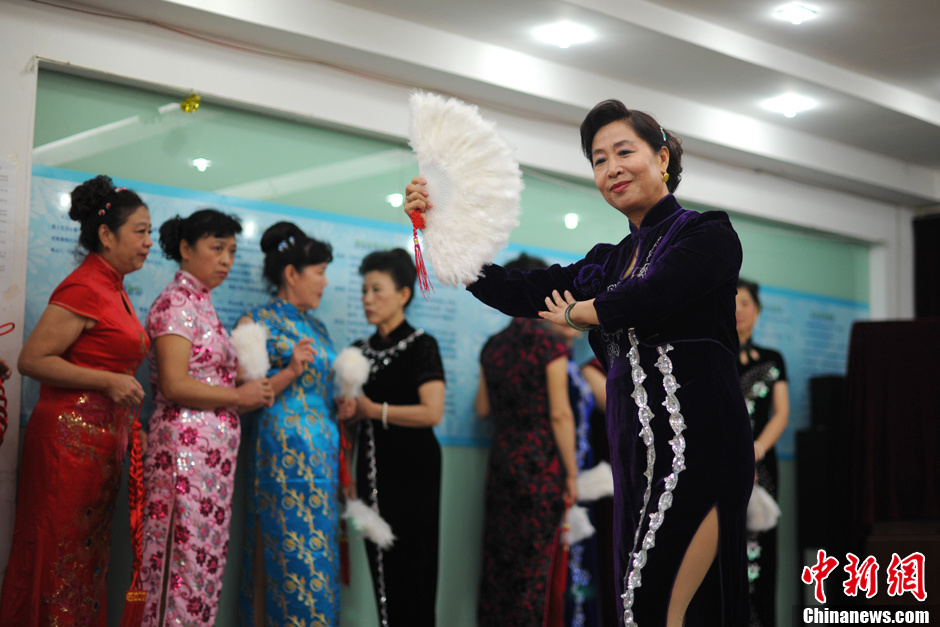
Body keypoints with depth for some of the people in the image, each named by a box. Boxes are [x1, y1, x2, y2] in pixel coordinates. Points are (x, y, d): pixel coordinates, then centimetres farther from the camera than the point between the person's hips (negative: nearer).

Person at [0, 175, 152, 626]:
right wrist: (108, 381, -18)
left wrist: (132, 427, 13)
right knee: (59, 559, -3)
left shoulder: (113, 288, 15)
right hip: (70, 437, -9)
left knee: (87, 557, 12)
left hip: (102, 441, 9)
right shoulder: (83, 288, -13)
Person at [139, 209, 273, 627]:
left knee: (205, 561, 8)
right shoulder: (177, 301, -7)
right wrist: (239, 396, -8)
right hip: (187, 447, -9)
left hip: (214, 451, 9)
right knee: (184, 561, -8)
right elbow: (174, 385, -17)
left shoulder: (201, 303, 20)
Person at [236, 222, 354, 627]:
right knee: (296, 552, -8)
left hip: (323, 452, 7)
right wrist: (291, 371, -20)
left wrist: (342, 407, 8)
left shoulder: (316, 328, 19)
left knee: (320, 547, 6)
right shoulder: (259, 321, -2)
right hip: (284, 452, -7)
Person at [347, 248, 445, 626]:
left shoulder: (421, 346, -5)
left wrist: (375, 410, -12)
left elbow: (432, 412, -16)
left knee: (411, 570, -4)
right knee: (380, 569, 5)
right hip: (372, 470, 6)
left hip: (412, 471, -6)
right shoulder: (360, 350, 13)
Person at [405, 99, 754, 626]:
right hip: (637, 453, 7)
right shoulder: (609, 261, 19)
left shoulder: (709, 234, -2)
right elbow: (520, 293, 11)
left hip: (700, 445, -7)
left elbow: (645, 299, -17)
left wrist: (575, 313, 3)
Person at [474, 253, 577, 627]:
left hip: (501, 460, 5)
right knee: (534, 565, 0)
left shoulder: (492, 346, 8)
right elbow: (560, 415, -12)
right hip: (542, 464, -5)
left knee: (498, 558, 11)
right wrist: (571, 474, -7)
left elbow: (482, 409, 13)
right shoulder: (549, 344, -9)